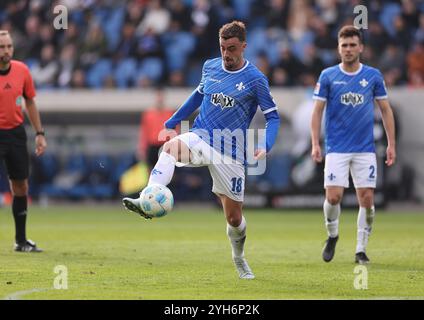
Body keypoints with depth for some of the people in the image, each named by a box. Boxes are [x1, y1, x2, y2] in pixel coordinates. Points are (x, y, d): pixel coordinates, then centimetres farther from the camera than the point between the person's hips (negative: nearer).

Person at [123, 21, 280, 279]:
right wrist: (173, 121, 27)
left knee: (234, 217, 4)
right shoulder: (210, 67, 7)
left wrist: (265, 146, -19)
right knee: (170, 147, -35)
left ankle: (239, 258, 37)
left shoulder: (255, 80, -5)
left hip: (231, 153, -2)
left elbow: (273, 117, -2)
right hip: (201, 138, 2)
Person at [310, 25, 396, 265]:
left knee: (367, 200, -4)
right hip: (337, 149, -1)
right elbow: (318, 111, 3)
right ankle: (332, 235, 16)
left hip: (365, 149, 1)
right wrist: (315, 144, -6)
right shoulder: (328, 76, 0)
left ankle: (361, 249, 9)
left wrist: (391, 144, 3)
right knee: (333, 196, -12)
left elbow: (386, 110, 9)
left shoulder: (373, 76, 3)